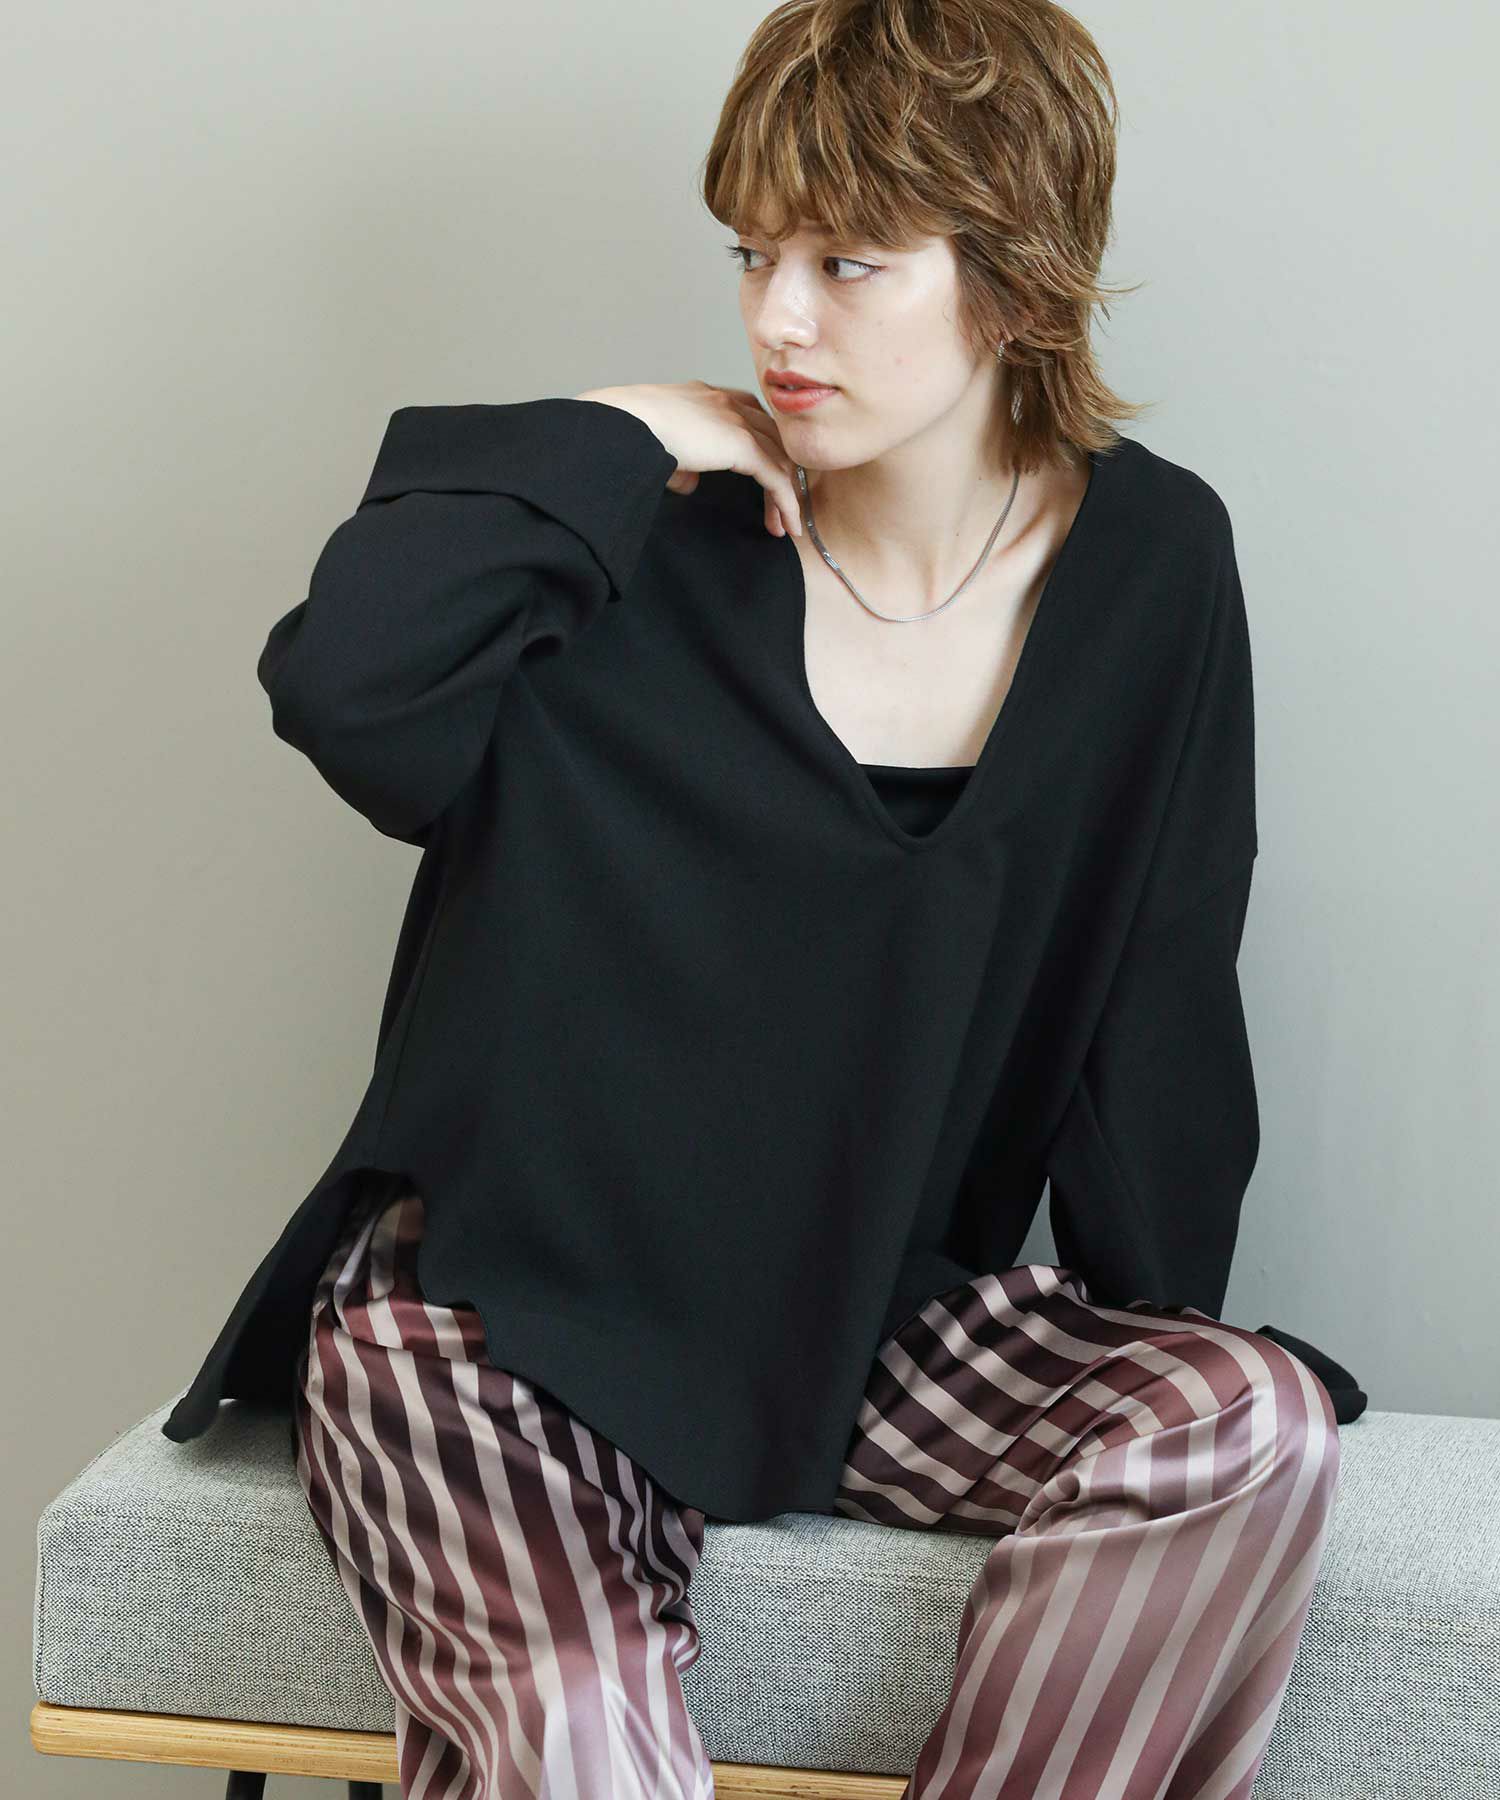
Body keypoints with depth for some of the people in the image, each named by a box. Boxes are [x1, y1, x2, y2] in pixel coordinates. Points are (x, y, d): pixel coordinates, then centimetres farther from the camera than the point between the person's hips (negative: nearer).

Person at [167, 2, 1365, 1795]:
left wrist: (1145, 1371, 2)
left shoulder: (1152, 567, 1)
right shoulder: (662, 540, -7)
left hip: (874, 1320, 3)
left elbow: (1156, 1018, 6)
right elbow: (339, 675, -26)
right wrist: (623, 440, -17)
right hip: (506, 1308, -3)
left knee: (1255, 1429, -24)